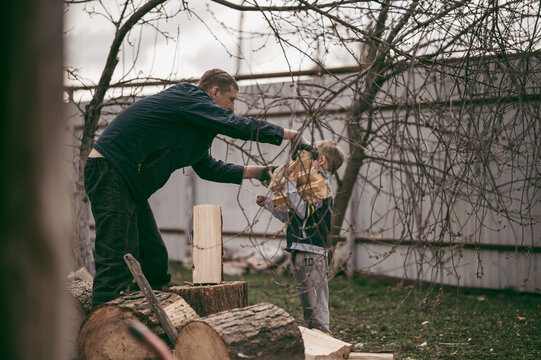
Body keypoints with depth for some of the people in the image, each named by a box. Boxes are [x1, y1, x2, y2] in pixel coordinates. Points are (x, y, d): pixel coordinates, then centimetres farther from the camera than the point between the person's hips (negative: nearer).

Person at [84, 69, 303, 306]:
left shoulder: (193, 121, 19)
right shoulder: (190, 99, -10)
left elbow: (207, 167, 24)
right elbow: (240, 126, -16)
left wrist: (254, 172, 19)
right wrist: (290, 135, -7)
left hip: (129, 182, 10)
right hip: (110, 171, -10)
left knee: (154, 257, 9)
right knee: (118, 259, -17)